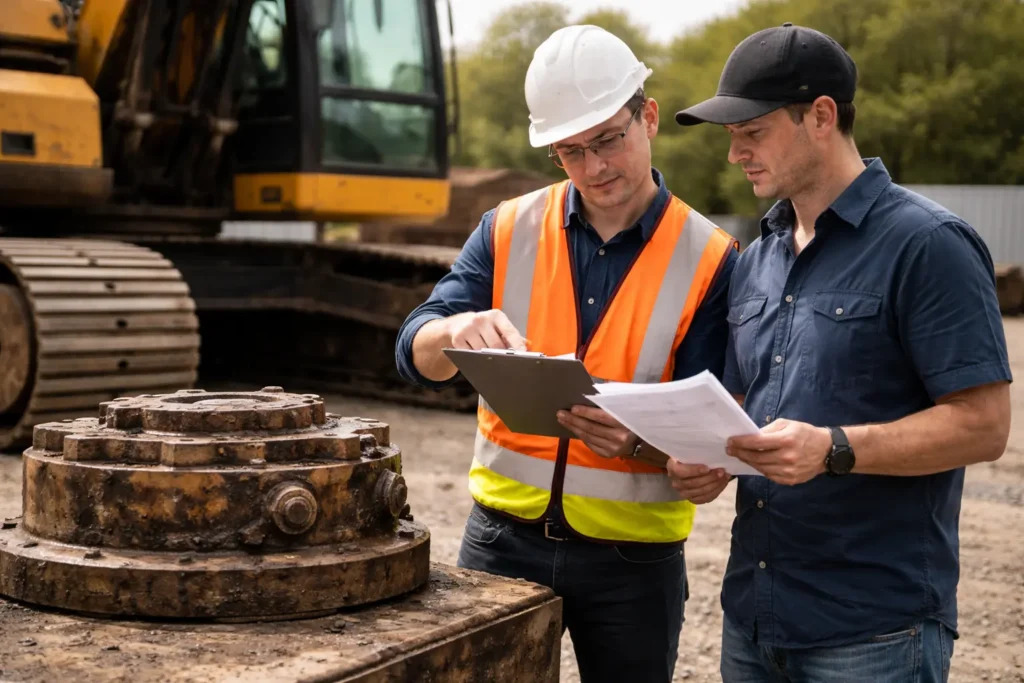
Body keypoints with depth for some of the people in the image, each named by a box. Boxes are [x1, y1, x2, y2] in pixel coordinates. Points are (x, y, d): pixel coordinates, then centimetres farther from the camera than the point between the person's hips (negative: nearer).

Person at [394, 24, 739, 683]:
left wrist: (637, 442, -30)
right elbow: (416, 356, -6)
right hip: (504, 537, 2)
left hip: (635, 556, -1)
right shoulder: (508, 231, 0)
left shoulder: (710, 259, -7)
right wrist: (458, 331, -29)